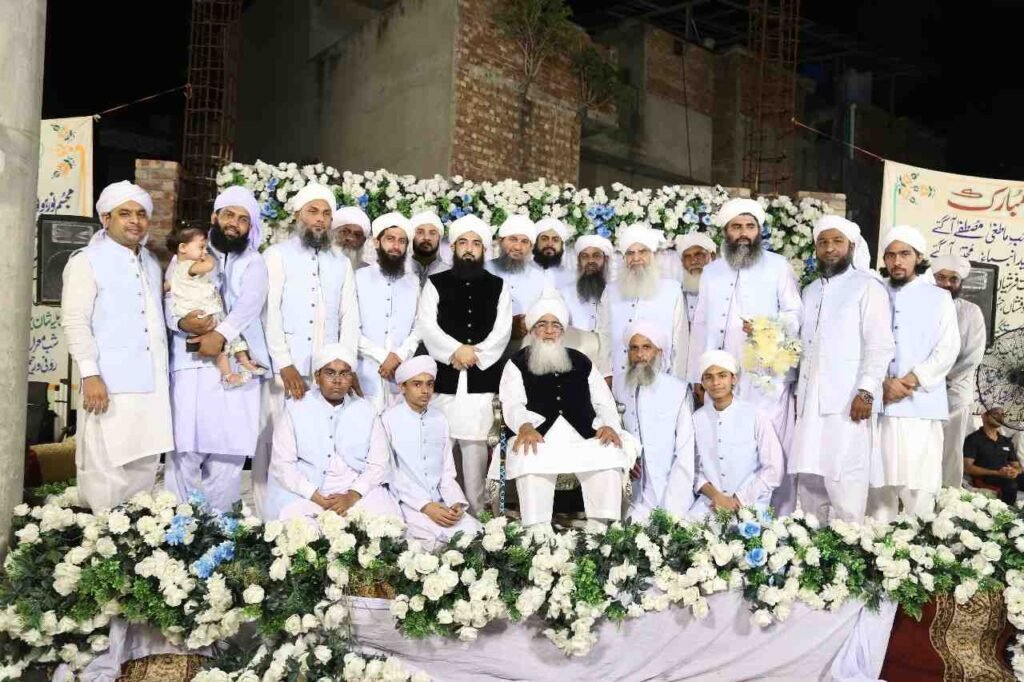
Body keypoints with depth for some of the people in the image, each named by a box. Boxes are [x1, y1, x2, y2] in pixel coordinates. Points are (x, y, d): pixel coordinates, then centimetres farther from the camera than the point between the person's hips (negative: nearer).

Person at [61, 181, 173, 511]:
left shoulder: (152, 264, 18)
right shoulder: (86, 261, -3)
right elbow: (75, 322, -10)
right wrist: (91, 374, -17)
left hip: (151, 383, 7)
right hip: (110, 383, -6)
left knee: (145, 464, 11)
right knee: (105, 468, -4)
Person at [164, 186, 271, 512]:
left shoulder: (254, 263, 13)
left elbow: (250, 303, -6)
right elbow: (169, 298, 6)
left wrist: (221, 334, -22)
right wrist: (182, 320, -17)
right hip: (191, 361, 0)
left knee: (228, 450, -1)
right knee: (185, 448, -3)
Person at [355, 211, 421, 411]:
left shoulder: (413, 283, 14)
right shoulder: (359, 278, 3)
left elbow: (418, 329, 6)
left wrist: (399, 356, -10)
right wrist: (383, 356, -10)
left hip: (401, 378, 3)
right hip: (366, 377, -2)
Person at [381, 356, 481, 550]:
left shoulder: (440, 419, 11)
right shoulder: (388, 420, -5)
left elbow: (447, 472, 11)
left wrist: (457, 502, -8)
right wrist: (425, 506, -16)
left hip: (441, 502, 5)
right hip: (407, 503, -5)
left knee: (473, 532, -19)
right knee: (434, 538, -29)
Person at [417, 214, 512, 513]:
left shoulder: (498, 287, 13)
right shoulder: (436, 284, 10)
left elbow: (502, 332, 3)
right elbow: (426, 326, -2)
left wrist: (473, 354, -9)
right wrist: (456, 350, -14)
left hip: (482, 379, 1)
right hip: (444, 377, 0)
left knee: (475, 443, 1)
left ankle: (476, 510, 9)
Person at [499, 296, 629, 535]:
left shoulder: (582, 362, 23)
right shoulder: (517, 363, 14)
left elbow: (604, 402, 16)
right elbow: (512, 405, -1)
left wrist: (609, 425, -7)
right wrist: (525, 426, -24)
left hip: (582, 435, 3)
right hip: (538, 433, -2)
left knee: (610, 454, -28)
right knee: (530, 458, -36)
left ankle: (598, 527, -25)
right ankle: (538, 532, -37)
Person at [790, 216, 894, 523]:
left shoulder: (867, 287, -2)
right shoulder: (811, 291, 20)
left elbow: (880, 345, -9)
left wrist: (866, 391, -17)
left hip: (848, 400, -7)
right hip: (811, 401, 7)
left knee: (845, 480, -7)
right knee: (809, 478, 7)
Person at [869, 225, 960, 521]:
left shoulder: (939, 297, 10)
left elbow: (947, 350, 1)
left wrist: (910, 381, -11)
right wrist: (882, 383, -11)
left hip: (921, 406, -1)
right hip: (879, 404, 1)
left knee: (918, 484, -3)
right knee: (879, 480, 1)